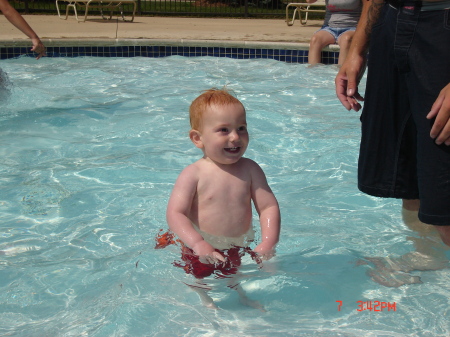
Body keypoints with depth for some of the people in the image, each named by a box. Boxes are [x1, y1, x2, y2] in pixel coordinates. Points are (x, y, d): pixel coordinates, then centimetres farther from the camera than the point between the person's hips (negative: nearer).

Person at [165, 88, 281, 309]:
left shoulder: (250, 170, -6)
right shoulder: (194, 175, -17)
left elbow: (269, 207, -7)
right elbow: (175, 213, -23)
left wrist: (268, 241, -22)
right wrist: (197, 243, -37)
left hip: (240, 249, 3)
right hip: (201, 253, -3)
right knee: (198, 290, 6)